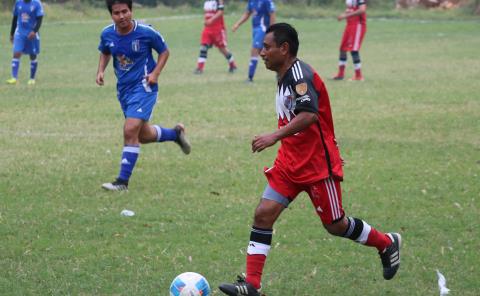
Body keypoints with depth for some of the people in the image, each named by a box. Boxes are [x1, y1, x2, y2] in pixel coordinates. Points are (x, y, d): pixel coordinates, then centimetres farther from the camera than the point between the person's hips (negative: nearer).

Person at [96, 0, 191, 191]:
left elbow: (164, 52, 0)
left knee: (130, 130, -18)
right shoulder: (107, 34, -5)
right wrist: (101, 71, -2)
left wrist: (155, 73, -14)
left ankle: (123, 181, -11)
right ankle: (175, 133, 46)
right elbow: (105, 53, 16)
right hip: (123, 89, 6)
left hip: (143, 87, -6)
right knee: (143, 135, 15)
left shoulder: (146, 32, -17)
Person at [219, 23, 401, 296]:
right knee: (263, 214, -6)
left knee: (335, 225, 6)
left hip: (318, 165, -9)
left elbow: (309, 115, -34)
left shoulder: (300, 74, -20)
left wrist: (275, 136, -39)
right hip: (290, 164, 9)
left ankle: (388, 244, 30)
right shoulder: (285, 77, 11)